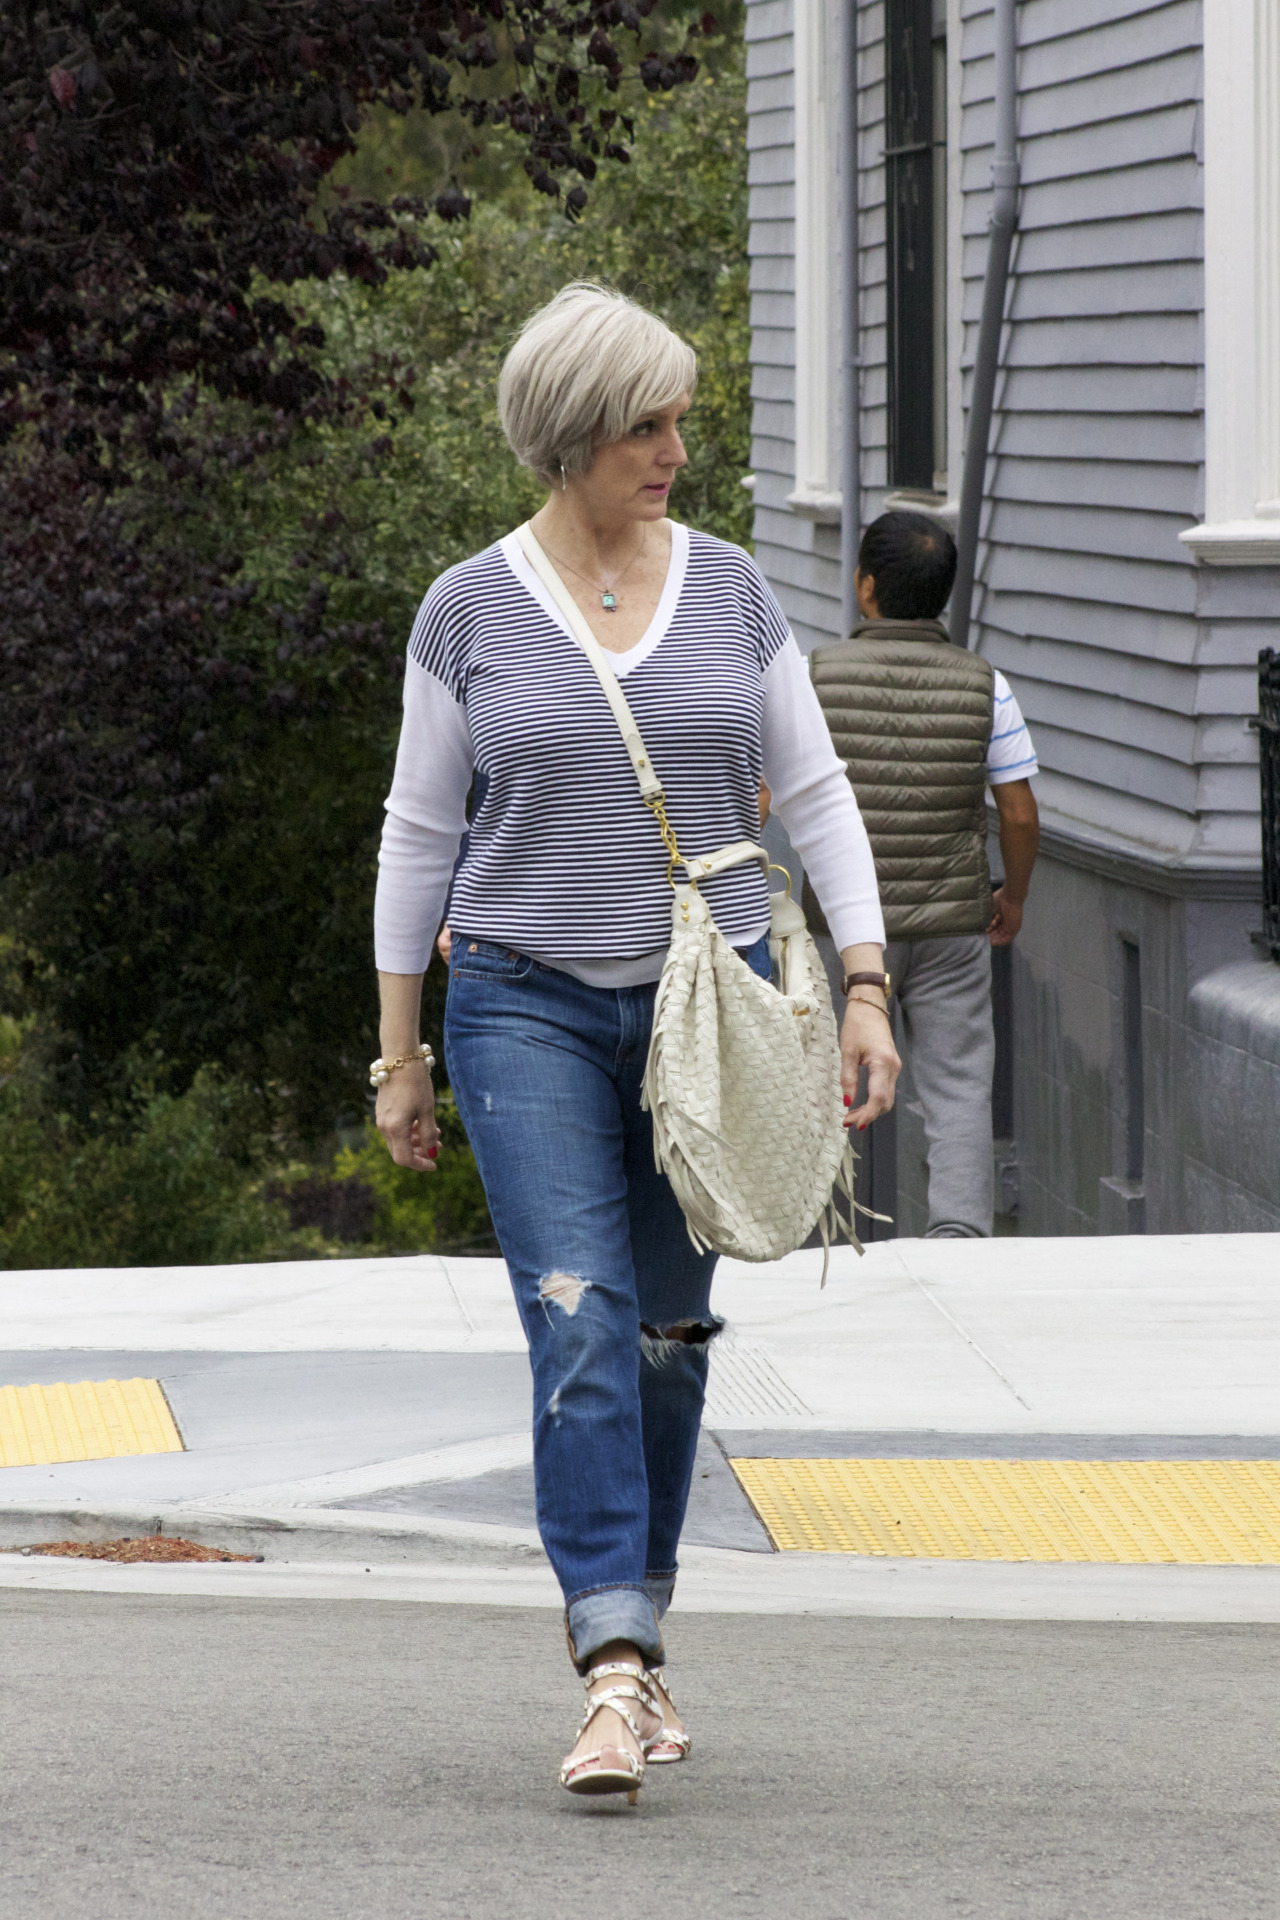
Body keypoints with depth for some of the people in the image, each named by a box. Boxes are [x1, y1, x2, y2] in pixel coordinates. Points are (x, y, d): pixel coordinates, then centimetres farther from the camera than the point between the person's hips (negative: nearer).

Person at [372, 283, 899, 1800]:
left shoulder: (728, 590, 4)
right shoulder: (469, 611, 0)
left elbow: (814, 796, 7)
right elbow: (419, 829, 5)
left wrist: (865, 988, -2)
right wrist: (399, 1051, 5)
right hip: (530, 1004, -2)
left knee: (668, 1331, 8)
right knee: (578, 1319, -15)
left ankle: (634, 1625, 23)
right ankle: (614, 1672, -22)